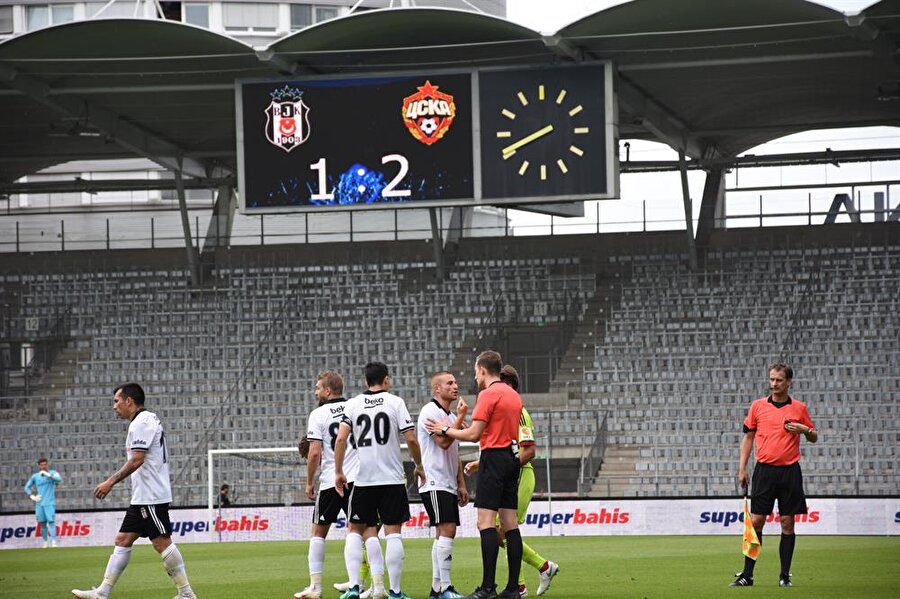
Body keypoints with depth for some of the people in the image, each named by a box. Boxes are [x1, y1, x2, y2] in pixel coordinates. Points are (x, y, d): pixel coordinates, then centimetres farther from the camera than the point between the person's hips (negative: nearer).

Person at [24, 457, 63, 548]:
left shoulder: (52, 473, 1)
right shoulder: (35, 476, 8)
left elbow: (59, 479, -20)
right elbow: (27, 487, 19)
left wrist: (47, 474, -28)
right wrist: (32, 497, 4)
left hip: (50, 503, -3)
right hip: (39, 504, 3)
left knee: (51, 522, -13)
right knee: (42, 523, 5)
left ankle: (53, 542, -21)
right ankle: (44, 543, 14)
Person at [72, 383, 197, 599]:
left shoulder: (142, 422, -13)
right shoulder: (148, 420, 19)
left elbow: (137, 460, -21)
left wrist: (111, 482, -18)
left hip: (151, 496, -11)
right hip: (142, 498, 11)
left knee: (161, 542, -8)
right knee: (123, 540, 8)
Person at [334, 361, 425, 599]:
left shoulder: (353, 404, 4)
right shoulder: (395, 402, 0)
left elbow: (341, 439, -4)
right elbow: (411, 439, -5)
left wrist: (338, 472, 4)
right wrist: (419, 466, 10)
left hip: (363, 480, 2)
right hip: (392, 479, -1)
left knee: (356, 530, 12)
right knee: (393, 531, 1)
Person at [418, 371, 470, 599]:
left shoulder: (448, 415, 20)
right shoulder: (430, 411, -9)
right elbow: (443, 441, -20)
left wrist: (461, 485, 20)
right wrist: (460, 417, -16)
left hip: (448, 484, 10)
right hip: (434, 483, -10)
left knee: (443, 534, 8)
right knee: (447, 530, -17)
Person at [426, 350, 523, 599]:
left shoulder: (488, 394, -10)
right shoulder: (513, 395, 17)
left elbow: (474, 434, -12)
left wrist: (445, 430, 2)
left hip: (494, 457, -9)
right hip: (512, 458, 9)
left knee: (486, 522, -11)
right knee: (510, 523, 7)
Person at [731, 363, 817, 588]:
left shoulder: (799, 408, 5)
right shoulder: (758, 406, 6)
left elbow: (814, 437, 14)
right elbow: (748, 437, 10)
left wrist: (805, 430, -9)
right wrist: (742, 468, 4)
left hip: (790, 471, 0)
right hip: (764, 470, 0)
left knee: (787, 523, 1)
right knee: (756, 521, -3)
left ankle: (785, 575, 7)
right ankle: (747, 574, 0)